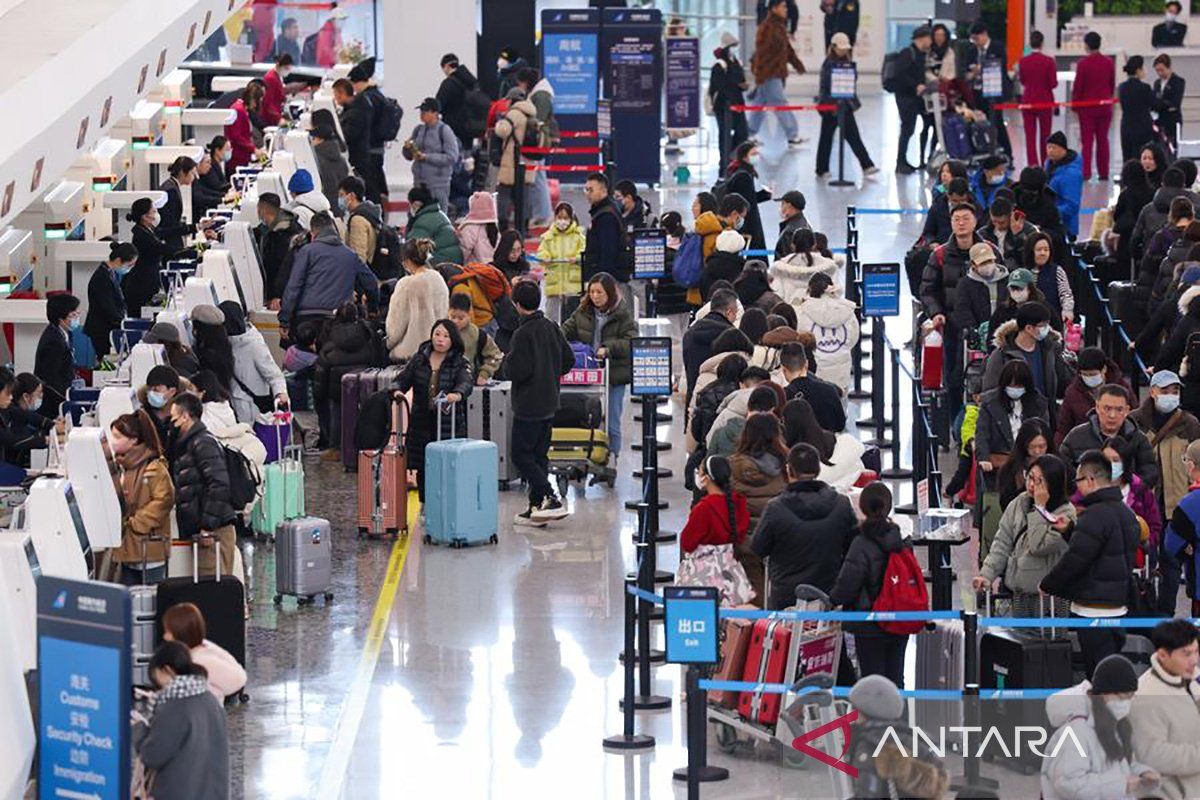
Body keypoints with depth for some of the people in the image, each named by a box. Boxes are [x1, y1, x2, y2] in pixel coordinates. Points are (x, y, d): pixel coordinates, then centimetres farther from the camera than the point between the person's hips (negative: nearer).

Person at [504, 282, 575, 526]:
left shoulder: (523, 334, -18)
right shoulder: (552, 328, 5)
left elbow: (517, 371, -23)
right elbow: (569, 360, 10)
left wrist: (507, 360, -3)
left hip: (528, 406, -8)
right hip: (549, 402, 8)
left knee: (521, 455, -2)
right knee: (539, 455, 13)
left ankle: (550, 500, -11)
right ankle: (537, 507, 14)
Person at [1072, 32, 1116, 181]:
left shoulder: (1083, 63, -13)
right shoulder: (1109, 62, 0)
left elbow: (1077, 86, -9)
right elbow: (1113, 84, 7)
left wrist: (1074, 104, 2)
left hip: (1087, 106, -3)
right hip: (1105, 106, 3)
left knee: (1087, 140, 0)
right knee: (1102, 139, 9)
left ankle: (1086, 173, -5)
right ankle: (1103, 173, 9)